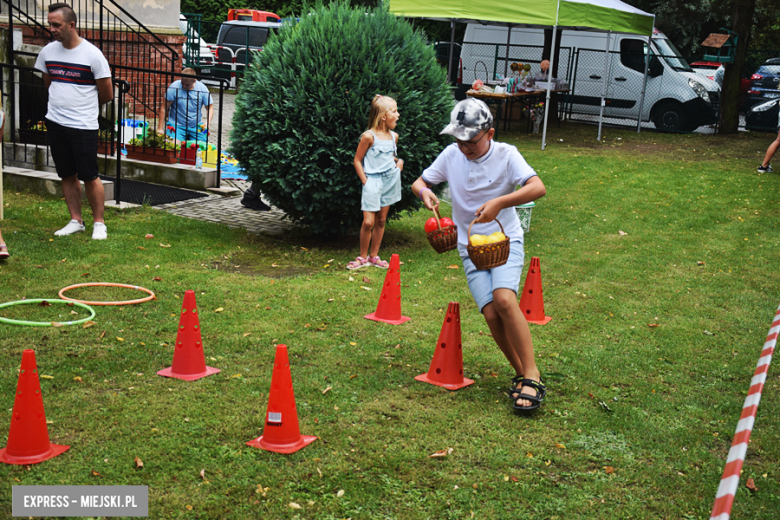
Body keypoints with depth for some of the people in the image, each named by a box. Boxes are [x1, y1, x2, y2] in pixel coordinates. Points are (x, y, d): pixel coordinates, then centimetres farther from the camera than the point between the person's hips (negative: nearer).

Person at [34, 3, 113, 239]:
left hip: (83, 126, -5)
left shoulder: (92, 54, -10)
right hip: (55, 123, 5)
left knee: (90, 177, -2)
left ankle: (99, 223, 11)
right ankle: (76, 221, 21)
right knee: (67, 176, 11)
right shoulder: (48, 52, 5)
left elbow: (107, 95, -3)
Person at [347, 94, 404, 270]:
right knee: (368, 222, -8)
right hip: (373, 181, -6)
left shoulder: (394, 136, 7)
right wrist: (365, 182, -9)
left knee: (381, 220, 11)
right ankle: (363, 257, 10)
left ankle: (374, 256, 22)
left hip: (390, 181, 6)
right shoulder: (369, 136, -12)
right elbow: (357, 160, -6)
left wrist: (399, 161, 5)